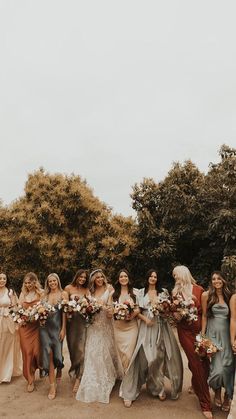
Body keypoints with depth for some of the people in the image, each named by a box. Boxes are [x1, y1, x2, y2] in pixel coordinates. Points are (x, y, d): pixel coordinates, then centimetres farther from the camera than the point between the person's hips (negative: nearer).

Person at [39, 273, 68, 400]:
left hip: (57, 326, -2)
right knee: (48, 353, -3)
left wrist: (63, 329, -10)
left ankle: (59, 370, 37)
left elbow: (65, 312, -5)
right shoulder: (45, 295, 9)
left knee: (56, 352, 5)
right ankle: (52, 386, 4)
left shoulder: (63, 294, -1)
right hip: (45, 327, 2)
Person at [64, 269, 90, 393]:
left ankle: (78, 378, 3)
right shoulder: (68, 288, 0)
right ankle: (75, 371, 32)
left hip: (82, 321, 1)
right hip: (71, 320, -1)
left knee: (80, 348, -5)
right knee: (72, 347, 9)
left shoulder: (86, 290, 7)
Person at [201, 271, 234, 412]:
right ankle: (217, 393, 23)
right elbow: (204, 316, 0)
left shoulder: (229, 296, 5)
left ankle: (227, 397, 25)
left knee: (228, 365, 3)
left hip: (227, 334, 3)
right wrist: (202, 335, -2)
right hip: (213, 333, -2)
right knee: (218, 366, -7)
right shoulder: (207, 295, -3)